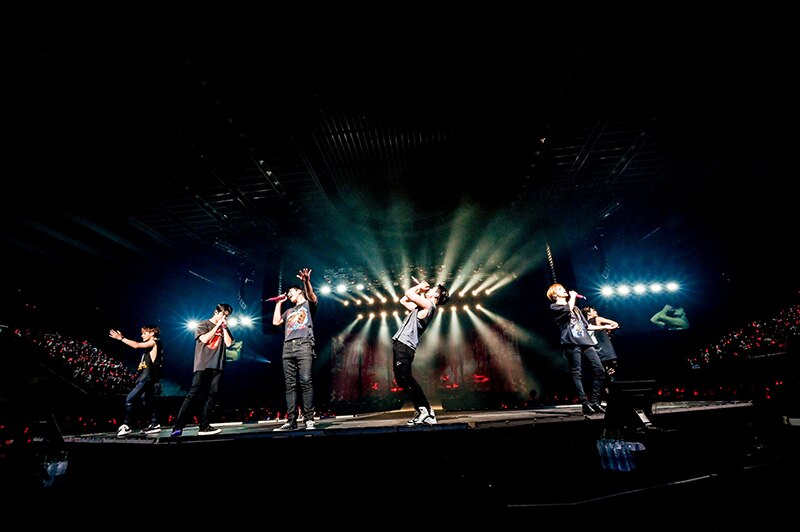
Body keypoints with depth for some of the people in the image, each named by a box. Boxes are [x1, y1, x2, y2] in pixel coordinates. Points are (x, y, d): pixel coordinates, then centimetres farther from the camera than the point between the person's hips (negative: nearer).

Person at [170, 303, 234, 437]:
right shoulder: (203, 324, 6)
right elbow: (204, 339, -11)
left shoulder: (224, 328, 17)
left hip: (217, 366, 4)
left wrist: (224, 328, 0)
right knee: (193, 394, -11)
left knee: (211, 396, 0)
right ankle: (178, 426, -10)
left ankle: (204, 426, 2)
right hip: (202, 365, -4)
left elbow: (229, 343, 4)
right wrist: (217, 326, -6)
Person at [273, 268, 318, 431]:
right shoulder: (289, 311, 31)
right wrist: (279, 303, 27)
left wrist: (307, 282, -28)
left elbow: (313, 298, -8)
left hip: (304, 345, -6)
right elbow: (276, 322, 19)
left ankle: (309, 419, -11)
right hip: (288, 348, 6)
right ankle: (291, 421, 2)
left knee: (306, 381, -13)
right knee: (290, 385, 1)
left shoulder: (308, 304, 15)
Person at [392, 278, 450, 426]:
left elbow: (408, 293, -7)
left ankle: (425, 411, -11)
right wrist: (419, 289, 29)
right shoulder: (419, 307, 23)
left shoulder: (428, 305, -4)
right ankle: (423, 411, 9)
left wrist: (418, 287, 13)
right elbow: (403, 300, 33)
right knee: (402, 379, 7)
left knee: (405, 378, -17)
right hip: (400, 344, 10)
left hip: (405, 345, -10)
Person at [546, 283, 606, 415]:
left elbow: (586, 326, 29)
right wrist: (572, 296, 3)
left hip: (586, 341, 7)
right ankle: (585, 404, -5)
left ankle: (594, 401, 4)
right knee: (577, 374, -9)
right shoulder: (554, 307, 7)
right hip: (572, 343, -6)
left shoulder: (575, 308, 30)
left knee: (600, 370, -3)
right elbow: (567, 310, -14)